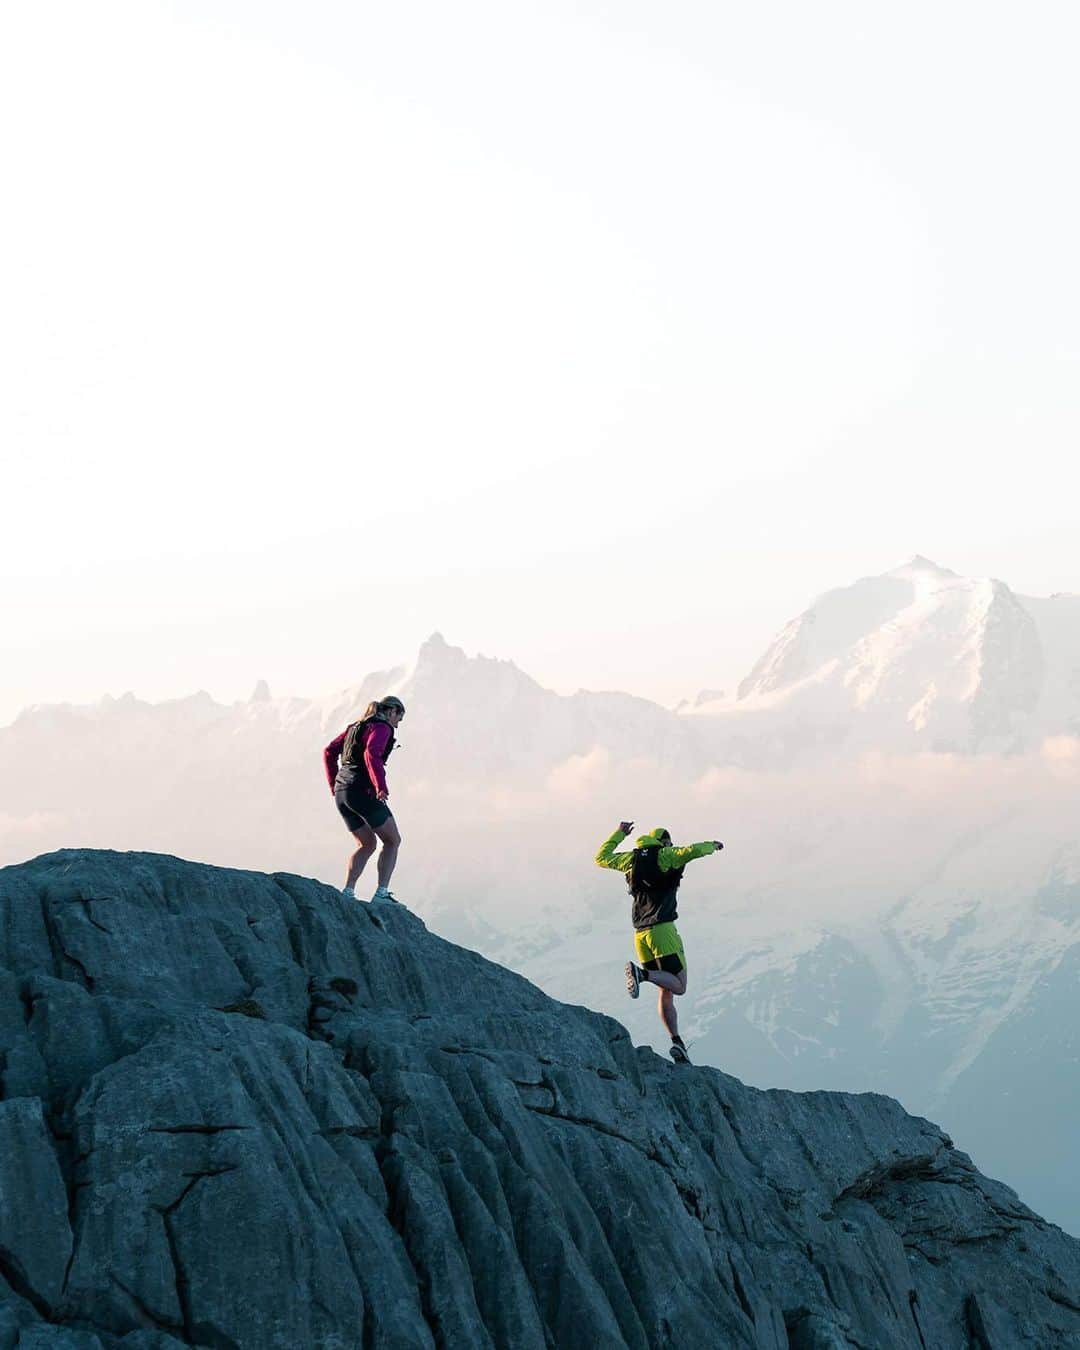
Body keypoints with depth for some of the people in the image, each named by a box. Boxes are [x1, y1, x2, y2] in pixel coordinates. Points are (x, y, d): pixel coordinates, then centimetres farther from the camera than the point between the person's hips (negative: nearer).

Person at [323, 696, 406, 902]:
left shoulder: (356, 727, 22)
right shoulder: (382, 728, -4)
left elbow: (329, 752, 21)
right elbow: (371, 754, -23)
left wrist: (334, 785, 20)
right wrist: (381, 787, -23)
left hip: (341, 793, 8)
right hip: (362, 791, -8)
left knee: (367, 844, 18)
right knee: (392, 841, 5)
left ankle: (347, 892, 5)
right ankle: (381, 893, -4)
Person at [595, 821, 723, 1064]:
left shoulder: (632, 859, 16)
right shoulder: (666, 856, 2)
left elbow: (602, 858, 30)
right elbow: (693, 851, -14)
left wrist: (619, 833, 39)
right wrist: (711, 845, 7)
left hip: (640, 933, 6)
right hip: (662, 930, -6)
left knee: (665, 991, 12)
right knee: (678, 986, -5)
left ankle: (677, 1042, 3)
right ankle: (642, 973, -28)